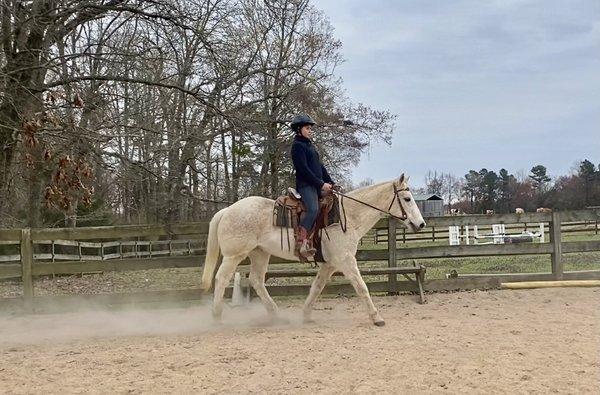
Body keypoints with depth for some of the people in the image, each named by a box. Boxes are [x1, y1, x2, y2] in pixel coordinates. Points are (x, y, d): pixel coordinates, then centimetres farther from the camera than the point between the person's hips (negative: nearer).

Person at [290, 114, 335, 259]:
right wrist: (321, 184, -16)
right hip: (305, 184, -10)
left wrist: (331, 182, 12)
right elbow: (303, 169, -15)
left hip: (317, 185, 10)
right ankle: (301, 242, -34)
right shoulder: (297, 145, -5)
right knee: (313, 209, -30)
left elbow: (320, 166, 23)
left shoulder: (310, 145, 23)